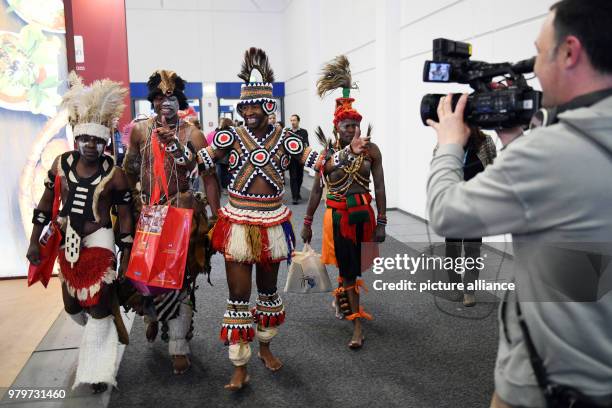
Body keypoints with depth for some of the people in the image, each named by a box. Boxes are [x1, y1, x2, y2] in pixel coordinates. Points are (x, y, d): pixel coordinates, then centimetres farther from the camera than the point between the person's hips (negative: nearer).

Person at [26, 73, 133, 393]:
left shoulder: (115, 174, -13)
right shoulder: (61, 164, -3)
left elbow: (125, 216, -7)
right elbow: (45, 204, 6)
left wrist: (127, 258, -8)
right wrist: (34, 241, 6)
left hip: (99, 244, -5)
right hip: (67, 245, 5)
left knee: (98, 310, 1)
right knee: (72, 307, 19)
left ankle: (97, 371, 19)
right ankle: (107, 326, 50)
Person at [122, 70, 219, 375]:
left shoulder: (192, 134, -3)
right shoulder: (140, 131, 4)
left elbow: (209, 177, -4)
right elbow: (129, 170, 13)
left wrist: (216, 216, -8)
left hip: (183, 213, -2)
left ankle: (179, 347, 12)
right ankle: (152, 316, 43)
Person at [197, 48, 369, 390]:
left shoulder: (284, 138, -2)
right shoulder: (231, 137, -4)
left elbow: (321, 162, -4)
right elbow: (198, 162, -5)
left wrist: (350, 152, -19)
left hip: (272, 224, 2)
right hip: (239, 224, -2)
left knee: (269, 289, 18)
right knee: (239, 295, 2)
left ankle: (265, 346, 40)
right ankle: (240, 367, 15)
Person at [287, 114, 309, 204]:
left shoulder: (304, 132, 3)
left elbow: (306, 144, -8)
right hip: (291, 157, -1)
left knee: (300, 176, 10)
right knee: (293, 177, -4)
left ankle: (297, 193, 31)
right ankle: (295, 196, -3)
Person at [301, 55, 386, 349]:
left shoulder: (371, 150, -1)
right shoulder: (327, 152, -2)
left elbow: (380, 187, -1)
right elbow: (316, 189, 4)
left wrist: (381, 222, -4)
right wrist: (307, 222, 5)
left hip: (364, 213, 2)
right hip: (337, 215, -2)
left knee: (355, 266, 17)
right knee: (348, 269, 1)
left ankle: (342, 297, 48)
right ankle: (357, 327, 8)